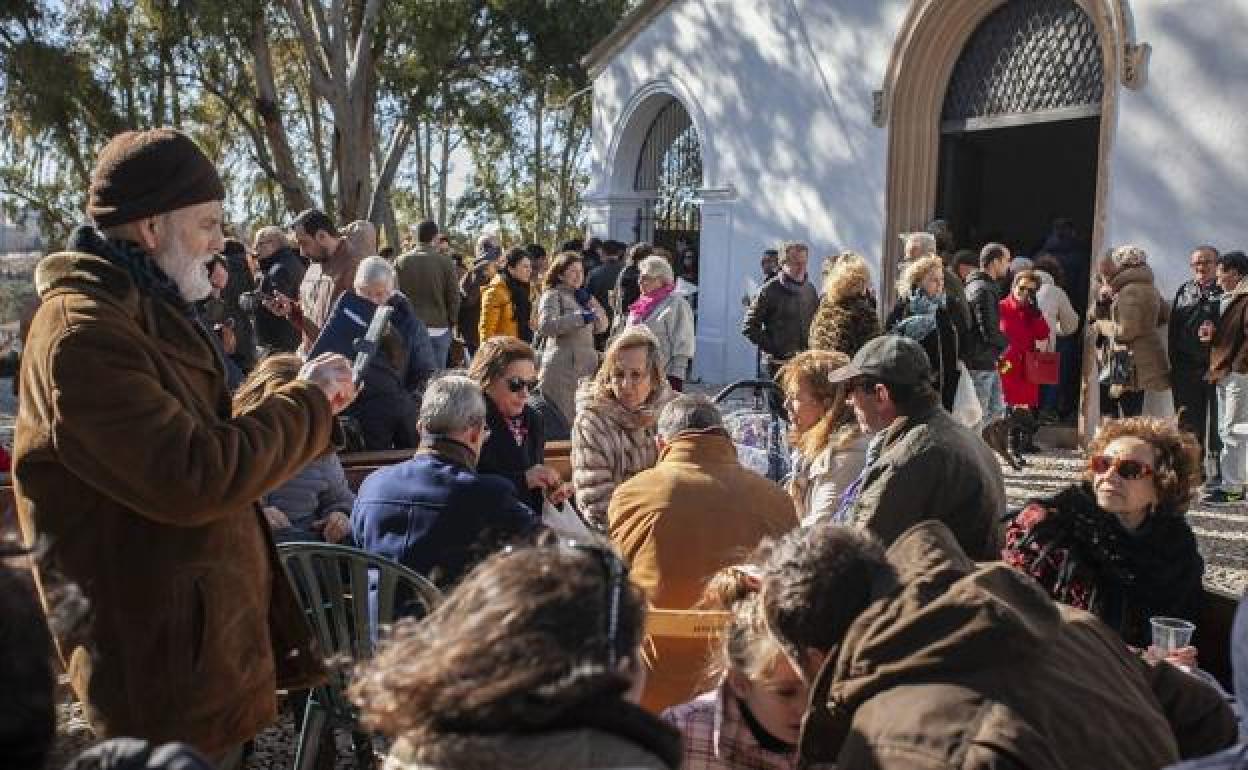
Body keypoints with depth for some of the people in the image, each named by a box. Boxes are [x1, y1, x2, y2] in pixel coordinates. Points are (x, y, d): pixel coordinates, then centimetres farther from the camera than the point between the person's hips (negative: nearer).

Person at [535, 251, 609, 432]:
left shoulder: (582, 296, 23)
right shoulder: (553, 295, -1)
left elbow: (602, 326, 18)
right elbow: (545, 326, -17)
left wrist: (590, 301, 4)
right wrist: (579, 317, -17)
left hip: (586, 368, 7)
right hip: (562, 369, -7)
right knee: (565, 423, -9)